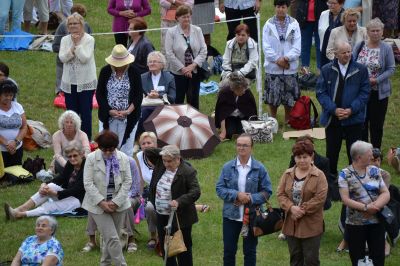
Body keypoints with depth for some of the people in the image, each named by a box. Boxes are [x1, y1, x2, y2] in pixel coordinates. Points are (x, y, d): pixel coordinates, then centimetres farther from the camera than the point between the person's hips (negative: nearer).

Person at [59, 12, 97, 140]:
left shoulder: (89, 40, -8)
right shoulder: (65, 40, 4)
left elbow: (85, 58, -18)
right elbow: (62, 58, -9)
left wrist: (78, 44, -17)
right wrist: (73, 46, -18)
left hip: (86, 82, -4)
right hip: (69, 82, 4)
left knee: (85, 112, 1)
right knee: (71, 112, 11)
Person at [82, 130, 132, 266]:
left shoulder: (123, 158, -1)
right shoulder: (91, 158, -8)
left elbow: (127, 182, -1)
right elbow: (88, 183, -9)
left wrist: (116, 202, -9)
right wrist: (102, 202, -15)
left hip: (118, 204, 3)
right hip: (99, 205, -3)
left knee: (110, 238, 11)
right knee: (112, 238, -10)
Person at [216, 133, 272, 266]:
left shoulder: (259, 168, -5)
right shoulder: (227, 167, -1)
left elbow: (267, 191, -5)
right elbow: (219, 188, -3)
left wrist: (251, 198, -18)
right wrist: (236, 195, -18)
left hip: (251, 216, -1)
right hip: (231, 215, 1)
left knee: (250, 251, 10)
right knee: (229, 250, 9)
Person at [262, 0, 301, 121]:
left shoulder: (294, 24, -2)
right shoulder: (269, 24, -2)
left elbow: (297, 46, -4)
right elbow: (266, 46, -4)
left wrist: (287, 58, -16)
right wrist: (277, 60, -13)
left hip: (290, 67, 0)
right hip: (273, 67, 0)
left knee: (289, 98, 7)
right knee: (272, 97, 5)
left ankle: (288, 121, 21)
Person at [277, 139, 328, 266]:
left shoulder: (319, 175, -7)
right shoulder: (288, 174, 7)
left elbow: (320, 198, -15)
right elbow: (280, 194, 2)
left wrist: (303, 210, -18)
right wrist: (291, 208, -16)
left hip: (311, 225, -5)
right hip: (291, 225, 5)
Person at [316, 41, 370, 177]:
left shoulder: (361, 70, -1)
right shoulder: (327, 70, 1)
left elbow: (364, 93, -1)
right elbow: (321, 93, -1)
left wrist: (351, 110, -13)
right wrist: (334, 110, -14)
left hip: (354, 119, -1)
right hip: (332, 119, 1)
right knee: (332, 151, 8)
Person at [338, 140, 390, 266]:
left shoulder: (374, 171, 6)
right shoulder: (345, 174, -5)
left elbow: (386, 194, 2)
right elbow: (345, 199, -13)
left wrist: (375, 206, -16)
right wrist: (366, 207, -22)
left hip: (377, 222, 3)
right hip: (355, 224, -3)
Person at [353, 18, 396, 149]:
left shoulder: (386, 49, -5)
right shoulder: (359, 46, 2)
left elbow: (391, 69, -5)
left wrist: (376, 80, -17)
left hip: (379, 92, -2)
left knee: (377, 124, 6)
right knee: (361, 122, 8)